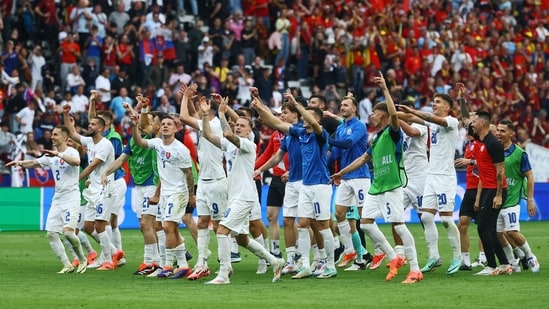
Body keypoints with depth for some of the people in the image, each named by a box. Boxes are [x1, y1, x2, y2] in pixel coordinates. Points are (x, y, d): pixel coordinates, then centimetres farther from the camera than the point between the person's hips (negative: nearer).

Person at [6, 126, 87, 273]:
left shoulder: (71, 152, -8)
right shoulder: (51, 155, 15)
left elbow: (76, 162, -29)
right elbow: (34, 163, 17)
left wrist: (58, 154, -37)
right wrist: (20, 163, -1)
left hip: (71, 197, -7)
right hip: (57, 199, 7)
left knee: (67, 231, -19)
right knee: (51, 233, -2)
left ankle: (82, 259, 4)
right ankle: (67, 266, 4)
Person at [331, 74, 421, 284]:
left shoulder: (392, 132, -8)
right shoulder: (375, 138, 18)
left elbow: (394, 113, -29)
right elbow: (363, 158, 30)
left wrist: (385, 89, -27)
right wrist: (342, 172, 35)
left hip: (391, 188, -9)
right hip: (375, 188, 9)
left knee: (399, 225, -12)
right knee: (366, 223, 7)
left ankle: (415, 270, -11)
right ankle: (394, 258, 16)